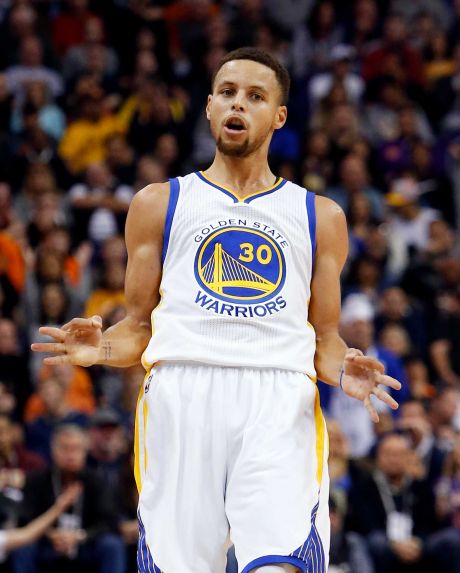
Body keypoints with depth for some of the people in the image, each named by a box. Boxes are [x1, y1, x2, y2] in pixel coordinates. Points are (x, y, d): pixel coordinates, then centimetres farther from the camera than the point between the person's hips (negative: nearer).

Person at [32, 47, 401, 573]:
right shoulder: (159, 204, 18)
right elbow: (139, 327, 18)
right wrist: (101, 348, -4)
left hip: (280, 403, 0)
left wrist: (341, 370, -2)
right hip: (180, 395, 0)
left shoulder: (319, 217, 20)